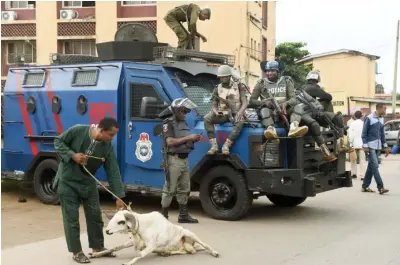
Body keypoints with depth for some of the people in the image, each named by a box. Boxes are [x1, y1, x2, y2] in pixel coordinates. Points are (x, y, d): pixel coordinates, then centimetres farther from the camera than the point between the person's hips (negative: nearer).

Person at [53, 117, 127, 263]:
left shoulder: (108, 147, -12)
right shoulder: (78, 131, -21)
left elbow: (113, 172, -10)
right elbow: (58, 142, -10)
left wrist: (119, 196, -14)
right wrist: (72, 155, -25)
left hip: (88, 183, 4)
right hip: (67, 181, -4)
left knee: (95, 215, 9)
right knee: (72, 217, 0)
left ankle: (98, 247, 25)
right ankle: (77, 252, 10)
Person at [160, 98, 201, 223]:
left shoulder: (183, 123, 16)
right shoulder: (168, 123, -8)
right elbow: (170, 141, -20)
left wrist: (194, 139, 1)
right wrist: (188, 137, -19)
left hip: (184, 159, 8)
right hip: (174, 160, -8)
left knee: (184, 189, 11)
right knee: (170, 189, -5)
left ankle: (183, 215, 17)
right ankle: (163, 215, 2)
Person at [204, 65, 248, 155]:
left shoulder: (239, 86, 0)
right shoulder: (217, 89, 7)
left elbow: (245, 102, -7)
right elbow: (214, 105, 10)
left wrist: (240, 112, -28)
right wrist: (216, 112, -15)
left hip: (235, 113, -3)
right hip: (223, 114, 3)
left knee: (240, 122, -39)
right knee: (207, 118, -25)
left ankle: (226, 145, -37)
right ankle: (214, 145, -29)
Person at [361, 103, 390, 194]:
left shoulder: (381, 119, 12)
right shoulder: (369, 118, -9)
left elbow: (382, 134, 18)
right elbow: (364, 133, -8)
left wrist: (385, 146, 14)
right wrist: (365, 145, -15)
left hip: (378, 146, 7)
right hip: (370, 146, -7)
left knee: (371, 166, 9)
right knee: (375, 166, -11)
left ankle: (365, 186, 15)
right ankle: (380, 187, -13)